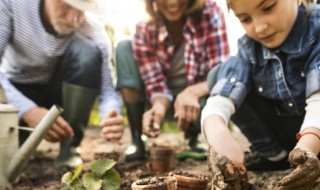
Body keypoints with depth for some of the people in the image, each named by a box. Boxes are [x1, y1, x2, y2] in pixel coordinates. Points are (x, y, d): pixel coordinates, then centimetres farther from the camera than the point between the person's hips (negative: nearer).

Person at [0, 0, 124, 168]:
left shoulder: (93, 32, -22)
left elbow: (107, 89, -24)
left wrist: (110, 116, -46)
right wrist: (27, 110, -45)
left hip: (59, 92, 1)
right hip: (14, 91, -1)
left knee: (86, 50, -30)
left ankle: (69, 148, -15)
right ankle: (26, 138, 7)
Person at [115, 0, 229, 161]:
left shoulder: (210, 13, -20)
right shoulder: (145, 30, -16)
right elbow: (156, 83, -18)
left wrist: (192, 92, -44)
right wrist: (159, 106, -41)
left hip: (197, 99, -1)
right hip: (166, 100, 2)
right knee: (124, 48, -16)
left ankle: (192, 138, 3)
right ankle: (136, 140, -15)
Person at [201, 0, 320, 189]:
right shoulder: (249, 47, -10)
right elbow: (220, 100, -24)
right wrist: (218, 134, -47)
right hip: (285, 129, 5)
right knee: (219, 76, -9)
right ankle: (272, 153, -4)